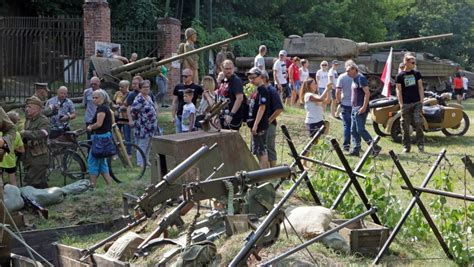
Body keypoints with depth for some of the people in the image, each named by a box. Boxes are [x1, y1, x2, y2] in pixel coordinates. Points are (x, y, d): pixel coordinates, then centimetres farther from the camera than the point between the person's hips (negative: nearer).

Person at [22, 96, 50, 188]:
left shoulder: (43, 121, -11)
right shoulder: (28, 120, 16)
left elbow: (41, 133, -31)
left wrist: (25, 133, -27)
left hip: (39, 159, -9)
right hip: (29, 159, 9)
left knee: (31, 184, -12)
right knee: (40, 184, 15)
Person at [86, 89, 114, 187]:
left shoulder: (102, 108, -14)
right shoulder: (105, 108, 17)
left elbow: (99, 123, -22)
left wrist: (90, 127, -4)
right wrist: (91, 126, 4)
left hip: (101, 137, -10)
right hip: (105, 136, 10)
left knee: (92, 161, -4)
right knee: (102, 162, 15)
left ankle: (93, 186, 0)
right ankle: (110, 184, 16)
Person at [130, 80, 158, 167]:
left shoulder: (149, 97, 12)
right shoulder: (139, 99, -18)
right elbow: (132, 110, -23)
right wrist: (137, 118, -11)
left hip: (151, 126, 9)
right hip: (143, 127, -9)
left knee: (148, 145, 18)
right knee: (142, 145, -4)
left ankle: (146, 161, 29)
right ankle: (140, 163, 2)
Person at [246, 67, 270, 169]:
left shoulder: (262, 90, -15)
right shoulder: (256, 90, 14)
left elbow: (262, 107, -20)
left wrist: (255, 124, -22)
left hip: (260, 125, -10)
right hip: (256, 125, 10)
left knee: (261, 150, -6)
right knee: (258, 151, 15)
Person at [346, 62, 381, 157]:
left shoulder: (361, 78, -12)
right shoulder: (354, 79, 17)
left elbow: (367, 93, -18)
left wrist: (364, 107, -23)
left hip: (360, 109, -10)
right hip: (354, 108, 10)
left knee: (360, 130, -12)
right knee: (354, 130, 8)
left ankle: (375, 148, -7)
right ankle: (356, 150, 12)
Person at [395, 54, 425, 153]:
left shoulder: (417, 73, 8)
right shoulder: (400, 76, 1)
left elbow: (420, 88, 8)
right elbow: (399, 91, 0)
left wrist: (421, 102, 0)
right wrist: (401, 105, -6)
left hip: (417, 103, 1)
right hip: (406, 104, -1)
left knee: (418, 123, -10)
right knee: (405, 126, 2)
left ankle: (420, 144, 1)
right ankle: (406, 146, 12)